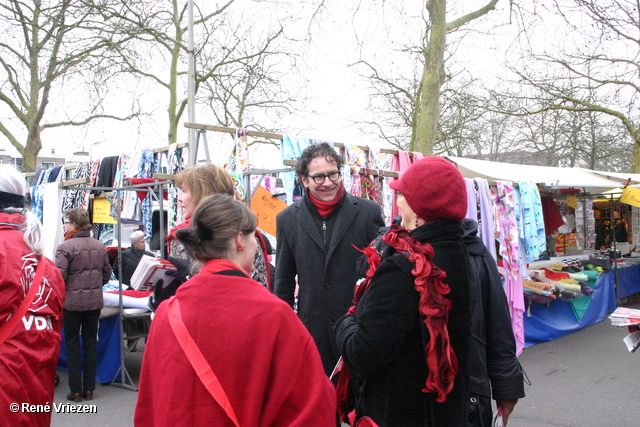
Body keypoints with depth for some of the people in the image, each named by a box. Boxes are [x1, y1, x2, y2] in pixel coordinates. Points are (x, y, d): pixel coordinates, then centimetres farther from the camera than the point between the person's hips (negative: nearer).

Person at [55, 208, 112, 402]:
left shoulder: (65, 247, -14)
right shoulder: (99, 246, 4)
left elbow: (59, 277, -18)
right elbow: (107, 273, 11)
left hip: (72, 301, -5)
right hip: (95, 301, 5)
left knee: (72, 345, 7)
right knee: (91, 343, 12)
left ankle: (76, 390, 11)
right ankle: (89, 389, 17)